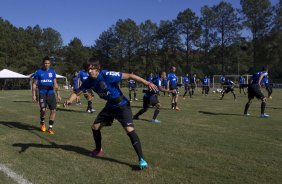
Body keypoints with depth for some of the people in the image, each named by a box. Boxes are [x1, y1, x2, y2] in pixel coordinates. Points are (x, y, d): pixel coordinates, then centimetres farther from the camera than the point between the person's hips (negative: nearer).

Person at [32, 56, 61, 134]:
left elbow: (55, 84, 14)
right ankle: (42, 122, 15)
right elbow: (34, 84, 5)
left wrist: (58, 94, 7)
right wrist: (34, 95, -3)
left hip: (51, 93, 3)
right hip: (42, 93, -3)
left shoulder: (52, 72, 10)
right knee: (43, 109, -17)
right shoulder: (38, 72, 3)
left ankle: (50, 127, 11)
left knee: (53, 110, -3)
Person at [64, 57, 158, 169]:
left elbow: (129, 76, -28)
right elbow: (77, 93, 1)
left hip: (122, 105, -7)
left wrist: (147, 83, -35)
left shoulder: (107, 75, -26)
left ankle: (141, 159, -14)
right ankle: (99, 150, 38)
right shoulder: (89, 81, -6)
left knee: (129, 130, -23)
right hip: (110, 106, 7)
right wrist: (69, 100, -22)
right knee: (95, 127, 11)